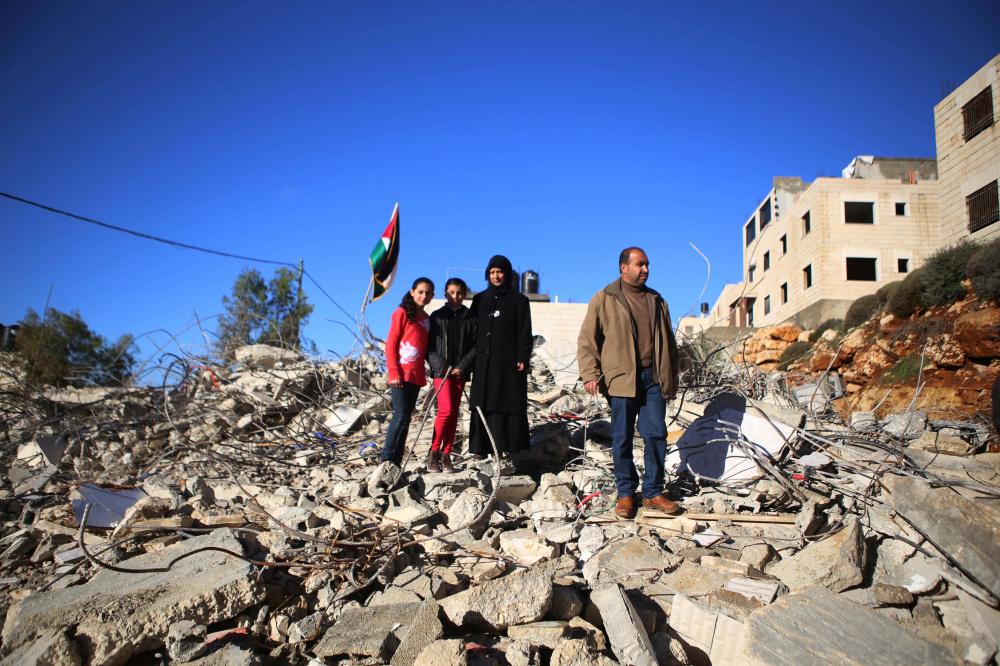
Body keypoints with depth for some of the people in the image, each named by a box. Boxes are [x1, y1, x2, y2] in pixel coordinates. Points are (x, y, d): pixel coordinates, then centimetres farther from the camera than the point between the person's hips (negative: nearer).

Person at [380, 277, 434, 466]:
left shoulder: (426, 318, 17)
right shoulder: (402, 312, -1)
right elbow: (390, 344, -5)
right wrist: (393, 372, -12)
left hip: (417, 375, 6)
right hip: (401, 374, -6)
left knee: (406, 417, 6)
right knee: (401, 415, -13)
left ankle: (396, 462, 10)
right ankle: (387, 460, -9)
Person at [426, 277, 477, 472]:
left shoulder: (470, 318, 6)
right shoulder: (437, 316, 3)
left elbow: (475, 346, 3)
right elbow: (429, 346, 1)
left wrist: (462, 366, -9)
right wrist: (441, 365, -11)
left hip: (460, 372, 2)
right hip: (441, 370, -2)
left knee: (454, 413, 4)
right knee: (446, 410, -14)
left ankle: (446, 455, 12)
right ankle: (434, 452, -1)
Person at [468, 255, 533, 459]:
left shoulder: (519, 300, 4)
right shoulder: (479, 299, 14)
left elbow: (525, 333, 0)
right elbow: (473, 330, 12)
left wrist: (523, 358, -10)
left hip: (509, 361, -3)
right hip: (484, 361, 3)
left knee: (509, 403, -4)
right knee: (482, 405, 1)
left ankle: (507, 447, -1)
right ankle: (480, 447, 5)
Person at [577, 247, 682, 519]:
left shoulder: (656, 300, 16)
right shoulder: (604, 299, 2)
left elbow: (668, 341, 21)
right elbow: (587, 340, -1)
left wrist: (672, 378, 18)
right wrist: (590, 374, -11)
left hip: (653, 378, 4)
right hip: (621, 380, -4)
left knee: (657, 434, 3)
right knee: (622, 438, 4)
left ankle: (653, 492, 15)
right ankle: (626, 493, 16)